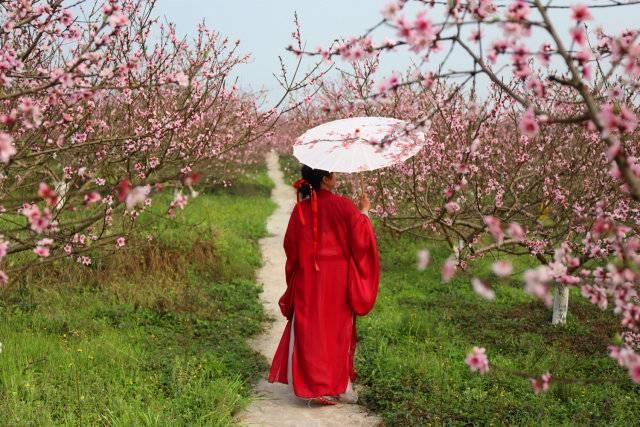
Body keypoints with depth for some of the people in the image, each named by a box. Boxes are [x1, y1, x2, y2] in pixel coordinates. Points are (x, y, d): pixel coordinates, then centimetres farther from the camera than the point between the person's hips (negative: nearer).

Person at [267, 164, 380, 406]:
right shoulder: (342, 206, -12)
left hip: (308, 279, 2)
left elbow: (290, 245, 4)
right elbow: (360, 237, -11)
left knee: (310, 329, 9)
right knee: (338, 330, 10)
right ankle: (339, 385, 16)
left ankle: (311, 384, 10)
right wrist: (364, 212, 3)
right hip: (338, 277, -2)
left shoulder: (301, 209, -1)